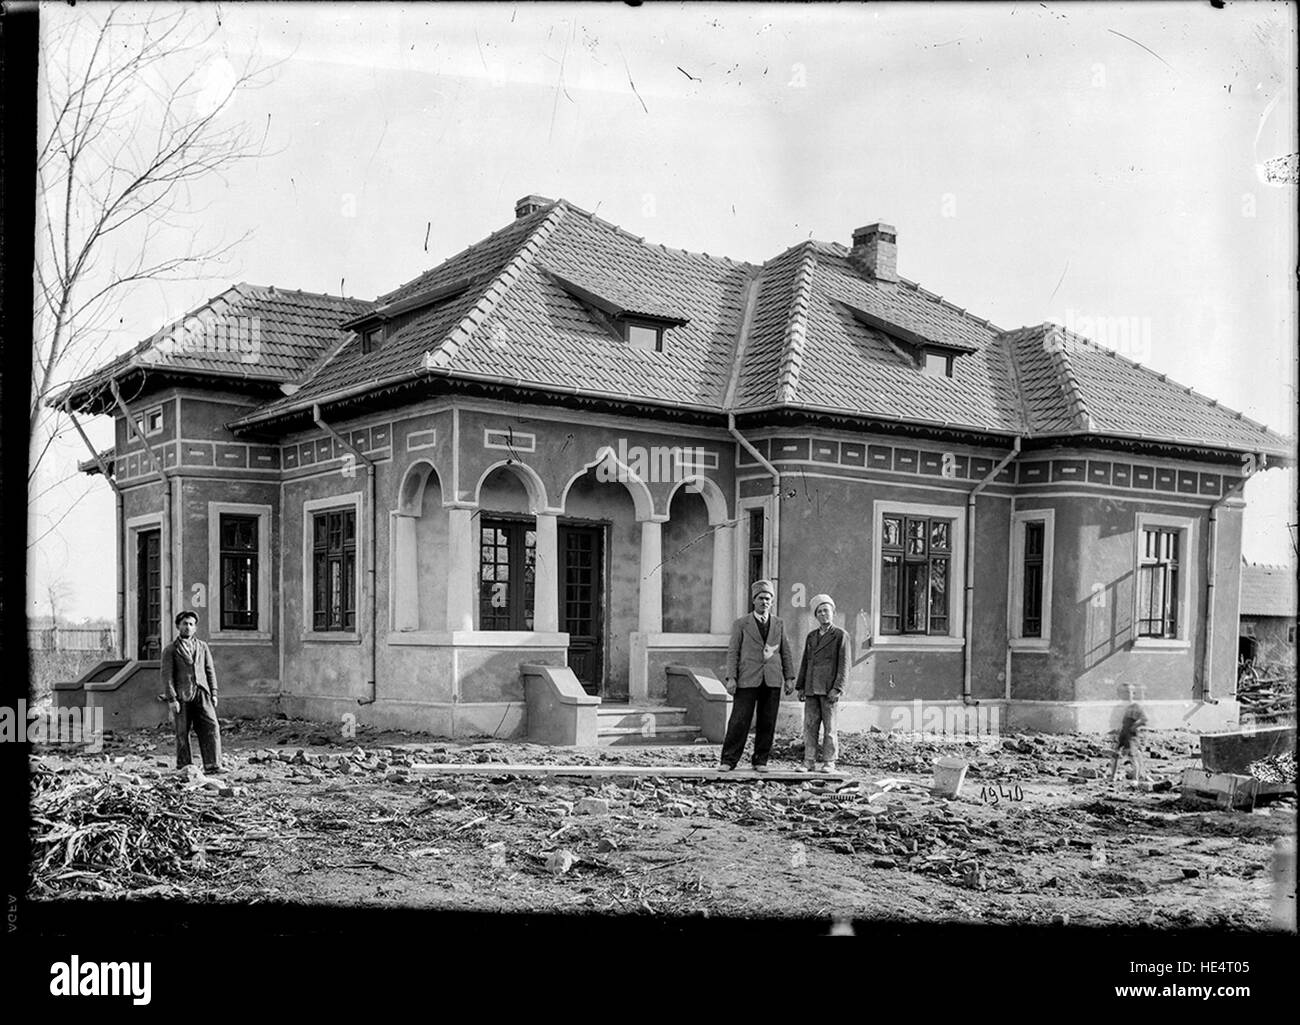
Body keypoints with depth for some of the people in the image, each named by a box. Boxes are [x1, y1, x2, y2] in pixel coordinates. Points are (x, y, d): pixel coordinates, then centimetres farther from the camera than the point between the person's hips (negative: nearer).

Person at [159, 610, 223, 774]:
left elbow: (210, 671, 16)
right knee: (182, 733, 1)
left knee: (212, 727, -9)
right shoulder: (170, 650, 5)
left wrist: (213, 693, 7)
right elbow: (166, 675, -1)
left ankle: (212, 765, -9)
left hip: (202, 694, 3)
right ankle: (183, 767, 11)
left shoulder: (203, 647, 16)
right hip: (182, 696, -3)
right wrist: (171, 699, -9)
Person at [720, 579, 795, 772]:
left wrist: (789, 678, 6)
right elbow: (733, 652, 2)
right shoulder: (741, 624, 5)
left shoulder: (779, 624, 13)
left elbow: (786, 653, 13)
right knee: (739, 721, -6)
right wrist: (731, 678, -7)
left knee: (767, 723, 2)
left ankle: (760, 761, 11)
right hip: (748, 680, -2)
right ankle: (729, 760, 1)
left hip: (772, 681, 2)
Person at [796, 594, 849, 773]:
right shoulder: (811, 637, 16)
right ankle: (809, 762, 7)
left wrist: (837, 688, -13)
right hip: (811, 689, 5)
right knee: (809, 726, 3)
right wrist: (800, 687, 10)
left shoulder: (841, 636, 0)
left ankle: (829, 763, 5)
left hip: (829, 689, -5)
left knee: (829, 726, -1)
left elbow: (844, 665, -5)